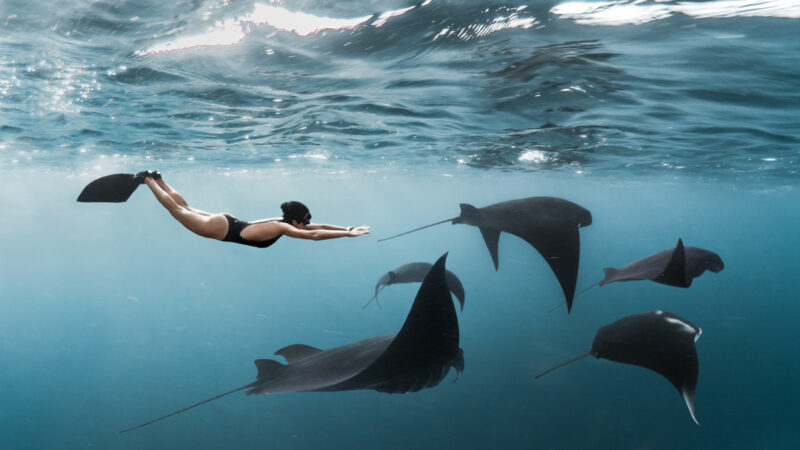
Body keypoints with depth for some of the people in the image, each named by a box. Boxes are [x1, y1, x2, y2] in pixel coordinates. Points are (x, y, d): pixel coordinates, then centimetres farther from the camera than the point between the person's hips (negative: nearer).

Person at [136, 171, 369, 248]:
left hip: (227, 222, 7)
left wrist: (347, 228, -9)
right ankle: (148, 179, 26)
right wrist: (348, 234, -38)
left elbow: (318, 226, -1)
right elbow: (314, 235, -39)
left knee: (185, 208, 25)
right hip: (221, 228, -7)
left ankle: (157, 178, 38)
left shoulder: (284, 221, -7)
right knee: (178, 211, 12)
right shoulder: (281, 228, -30)